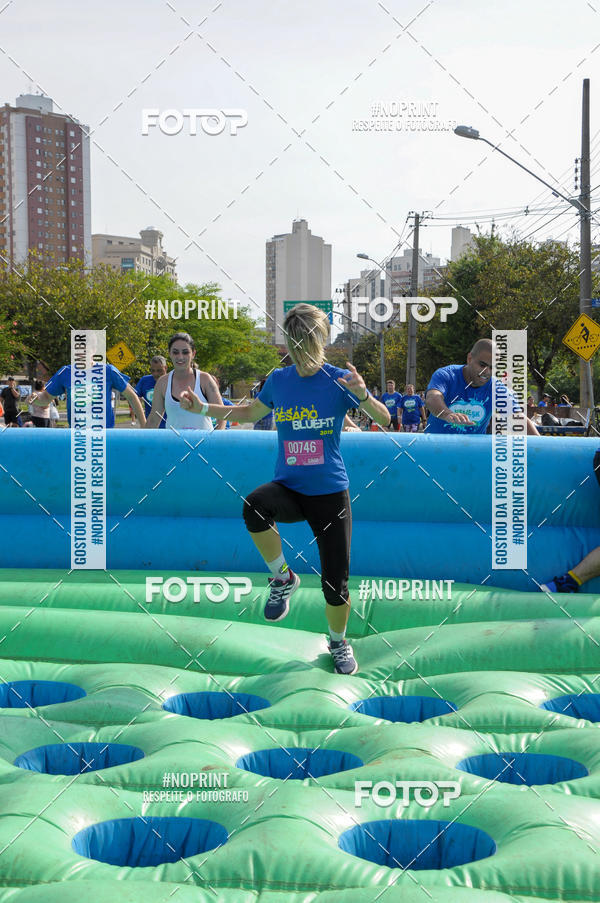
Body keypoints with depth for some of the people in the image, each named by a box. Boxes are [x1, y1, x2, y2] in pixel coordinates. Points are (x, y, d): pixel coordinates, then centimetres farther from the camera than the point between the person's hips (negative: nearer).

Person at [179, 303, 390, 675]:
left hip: (330, 492, -2)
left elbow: (384, 421, -12)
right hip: (288, 488, 2)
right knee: (254, 506, -35)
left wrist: (363, 395, -32)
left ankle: (338, 641, 33)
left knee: (336, 584, -1)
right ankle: (283, 578, -9)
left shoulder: (339, 379, -6)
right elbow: (251, 413, 22)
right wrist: (203, 408, 14)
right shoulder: (279, 380, 3)